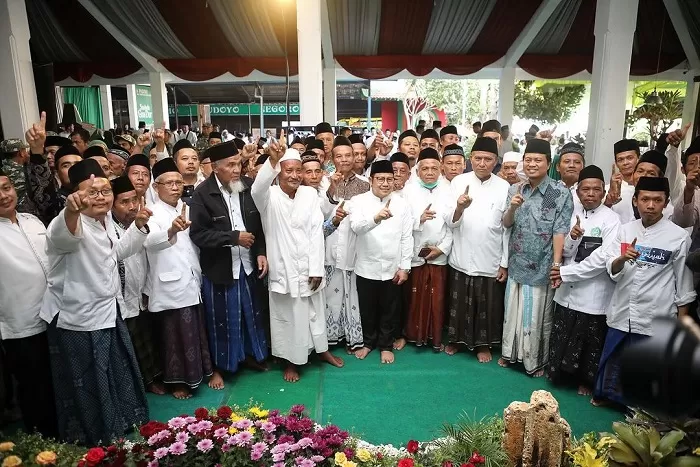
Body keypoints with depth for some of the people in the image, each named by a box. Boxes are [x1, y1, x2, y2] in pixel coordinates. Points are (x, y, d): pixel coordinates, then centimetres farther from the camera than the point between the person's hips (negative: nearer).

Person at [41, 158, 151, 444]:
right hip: (78, 320, -8)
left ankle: (119, 426, 47)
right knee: (88, 387, 10)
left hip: (108, 313, 8)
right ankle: (92, 440, 32)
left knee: (117, 376, 25)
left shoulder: (105, 219, 2)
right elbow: (62, 235, -48)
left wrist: (139, 226, 7)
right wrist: (71, 210, -69)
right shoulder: (73, 224, -22)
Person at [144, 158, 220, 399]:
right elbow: (151, 242, -31)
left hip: (194, 281, 5)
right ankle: (178, 380, 25)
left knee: (202, 330, 14)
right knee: (175, 335, 8)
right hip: (171, 286, -4)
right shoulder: (152, 213, -10)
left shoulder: (187, 208, 8)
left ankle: (209, 369, 31)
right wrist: (171, 230, -52)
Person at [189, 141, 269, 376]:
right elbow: (197, 233, -17)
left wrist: (261, 252, -6)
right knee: (222, 319, 12)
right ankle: (221, 364, 32)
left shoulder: (249, 186, -4)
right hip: (219, 267, -3)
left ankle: (253, 353, 39)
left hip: (248, 263, 3)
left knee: (252, 312, 17)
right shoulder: (202, 193, -13)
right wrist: (233, 237, -20)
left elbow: (261, 222, 3)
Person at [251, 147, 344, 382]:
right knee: (287, 316, 10)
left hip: (308, 267, 3)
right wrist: (272, 161, -51)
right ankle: (291, 360, 29)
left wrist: (317, 268, -8)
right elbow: (257, 189, -34)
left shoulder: (310, 193, -2)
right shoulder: (270, 196, -9)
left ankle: (321, 349, 41)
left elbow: (316, 231, -4)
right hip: (283, 268, -2)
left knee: (315, 312, 19)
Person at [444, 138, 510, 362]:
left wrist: (505, 263, 0)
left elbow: (507, 229, 0)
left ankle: (483, 344, 33)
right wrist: (459, 208, -28)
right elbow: (450, 222, -7)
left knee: (488, 307, 13)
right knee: (459, 304, 15)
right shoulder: (458, 182, -4)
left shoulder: (504, 187, -4)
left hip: (490, 262, 0)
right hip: (461, 259, 0)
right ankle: (456, 339, 35)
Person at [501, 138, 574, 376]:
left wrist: (557, 264, -20)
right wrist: (512, 208, -19)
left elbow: (560, 231, -14)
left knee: (537, 315, 8)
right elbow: (506, 224, 1)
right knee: (513, 310, 16)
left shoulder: (561, 193, -10)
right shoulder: (515, 189, 3)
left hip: (542, 265, -4)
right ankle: (510, 352, 34)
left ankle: (536, 360, 27)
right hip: (517, 263, 4)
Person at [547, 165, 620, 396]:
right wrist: (572, 238, -21)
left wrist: (566, 272, -16)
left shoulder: (611, 219, -11)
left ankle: (586, 380, 33)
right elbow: (564, 251, 1)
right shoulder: (572, 213, 1)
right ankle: (559, 373, 37)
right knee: (561, 337, 16)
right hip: (568, 290, 4)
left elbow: (603, 257, -18)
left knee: (591, 341, 12)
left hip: (594, 293, -4)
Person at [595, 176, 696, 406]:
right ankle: (605, 394, 39)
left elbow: (683, 285, -2)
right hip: (622, 313, 3)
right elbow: (612, 270, -3)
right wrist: (623, 258, -25)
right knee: (613, 361, 18)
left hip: (656, 318, -3)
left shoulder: (679, 237, -7)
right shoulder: (625, 230, 2)